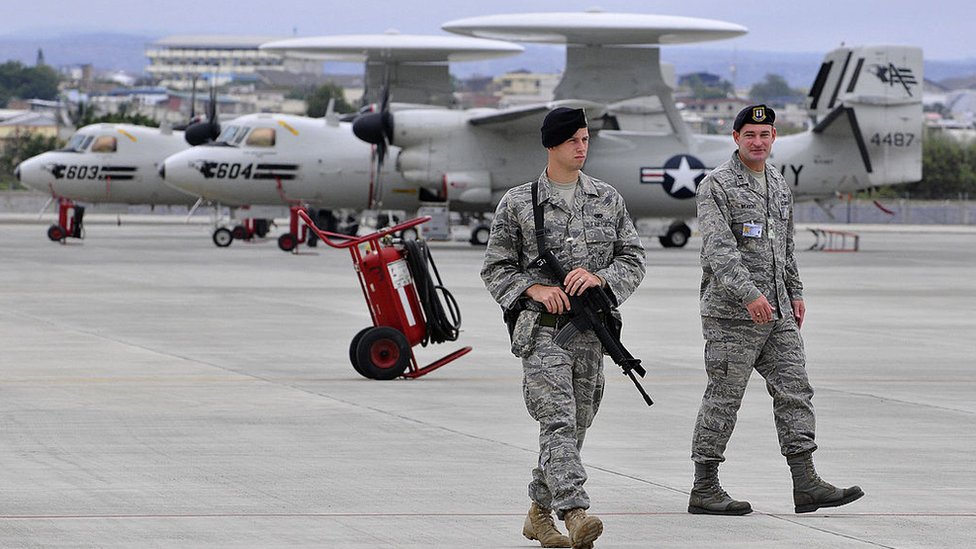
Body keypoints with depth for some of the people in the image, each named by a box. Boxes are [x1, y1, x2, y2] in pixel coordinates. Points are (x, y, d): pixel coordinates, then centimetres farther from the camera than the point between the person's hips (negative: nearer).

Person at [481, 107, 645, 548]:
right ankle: (574, 512, -31)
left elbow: (633, 260, 10)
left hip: (591, 332, 4)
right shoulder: (518, 203, 1)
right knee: (558, 421, -18)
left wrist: (599, 276, -10)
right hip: (542, 329, -4)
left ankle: (539, 512, 24)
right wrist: (535, 289, -12)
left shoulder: (608, 200, 10)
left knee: (576, 425, 9)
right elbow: (495, 268, 5)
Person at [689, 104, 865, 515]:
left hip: (776, 312, 8)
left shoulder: (778, 184, 16)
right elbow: (718, 249, -21)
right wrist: (749, 294, -31)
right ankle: (704, 489, 3)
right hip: (731, 313, -8)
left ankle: (805, 484, -1)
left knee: (794, 390, 1)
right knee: (723, 399, -3)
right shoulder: (717, 186, -10)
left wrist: (795, 292, 21)